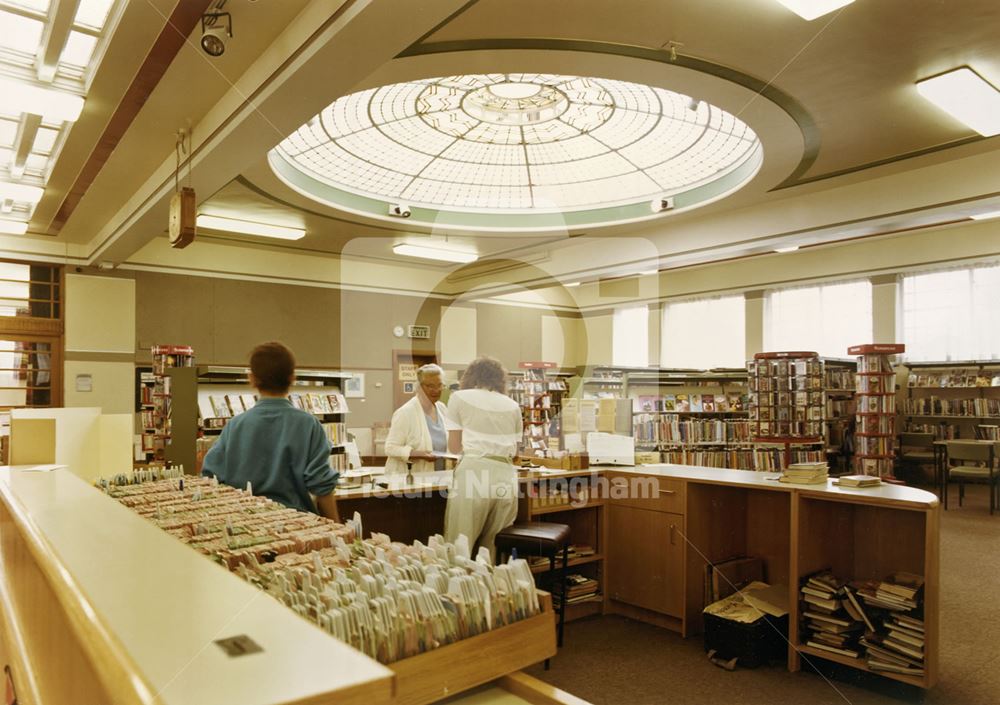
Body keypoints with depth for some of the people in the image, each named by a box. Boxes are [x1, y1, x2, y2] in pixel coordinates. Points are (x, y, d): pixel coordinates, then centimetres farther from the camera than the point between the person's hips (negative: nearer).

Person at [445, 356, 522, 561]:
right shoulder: (513, 406, 18)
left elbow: (454, 446, 12)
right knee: (492, 547, 12)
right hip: (506, 475, 4)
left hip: (474, 472, -4)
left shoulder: (460, 398, 9)